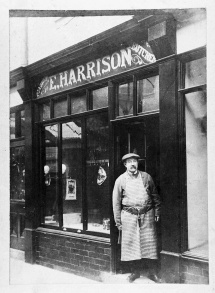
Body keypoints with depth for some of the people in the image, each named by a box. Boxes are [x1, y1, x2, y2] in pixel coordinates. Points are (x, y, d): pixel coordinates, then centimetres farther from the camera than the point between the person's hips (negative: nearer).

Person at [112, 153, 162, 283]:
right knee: (130, 243, 3)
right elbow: (116, 202, 3)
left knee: (150, 243, 1)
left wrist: (157, 212, 9)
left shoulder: (146, 177, 6)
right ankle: (135, 271, 20)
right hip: (129, 215, 0)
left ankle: (154, 273, 12)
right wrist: (118, 221, 1)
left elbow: (155, 195, 13)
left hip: (147, 214, 1)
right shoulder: (120, 180, 1)